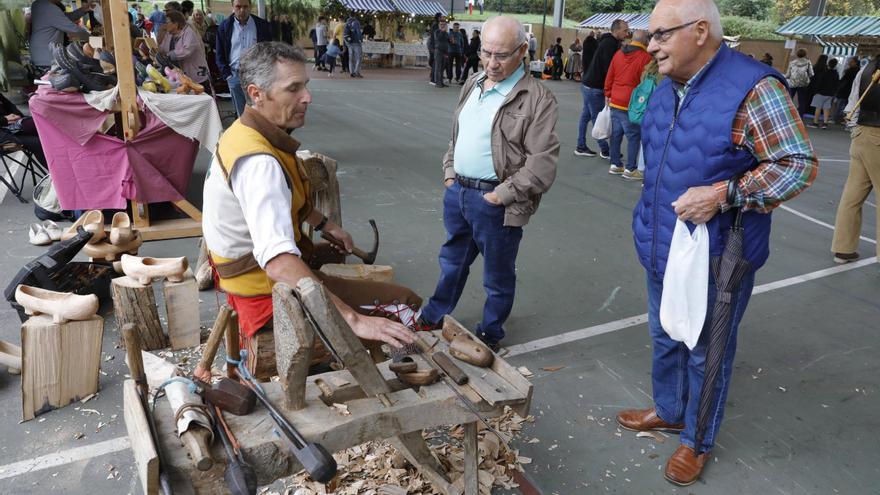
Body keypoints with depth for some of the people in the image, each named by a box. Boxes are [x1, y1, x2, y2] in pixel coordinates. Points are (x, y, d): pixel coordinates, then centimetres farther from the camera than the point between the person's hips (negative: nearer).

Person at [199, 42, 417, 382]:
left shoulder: (247, 132, 1)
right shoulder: (259, 162, -32)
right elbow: (278, 263, -44)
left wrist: (325, 225, 15)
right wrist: (353, 319, -49)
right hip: (268, 294, -10)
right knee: (406, 303, -15)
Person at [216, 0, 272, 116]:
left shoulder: (262, 25, -1)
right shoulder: (224, 26, 3)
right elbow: (219, 54, 8)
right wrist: (227, 75, -1)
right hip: (235, 76, 1)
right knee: (242, 114, 8)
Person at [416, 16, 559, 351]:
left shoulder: (537, 99, -14)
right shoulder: (473, 86, 9)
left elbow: (543, 163, -18)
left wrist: (502, 195, -17)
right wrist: (449, 172, 10)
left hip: (494, 202, -7)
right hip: (457, 192, 7)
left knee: (497, 274, 10)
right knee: (452, 260, 24)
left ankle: (489, 336, 29)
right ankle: (434, 318, 42)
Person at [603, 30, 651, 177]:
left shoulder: (618, 53, 8)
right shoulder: (645, 57, -10)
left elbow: (609, 77, 12)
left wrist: (608, 94, 21)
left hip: (615, 102, 6)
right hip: (631, 104, -6)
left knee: (616, 134, 12)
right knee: (634, 136, 1)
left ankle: (615, 164, 19)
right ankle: (630, 169, 3)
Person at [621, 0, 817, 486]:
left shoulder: (753, 89, -20)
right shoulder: (665, 90, 5)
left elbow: (799, 165, -18)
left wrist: (724, 194, -26)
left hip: (716, 260, -7)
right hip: (662, 251, 7)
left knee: (705, 353, 11)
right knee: (664, 339, 23)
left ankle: (698, 440, 32)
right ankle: (668, 410, 46)